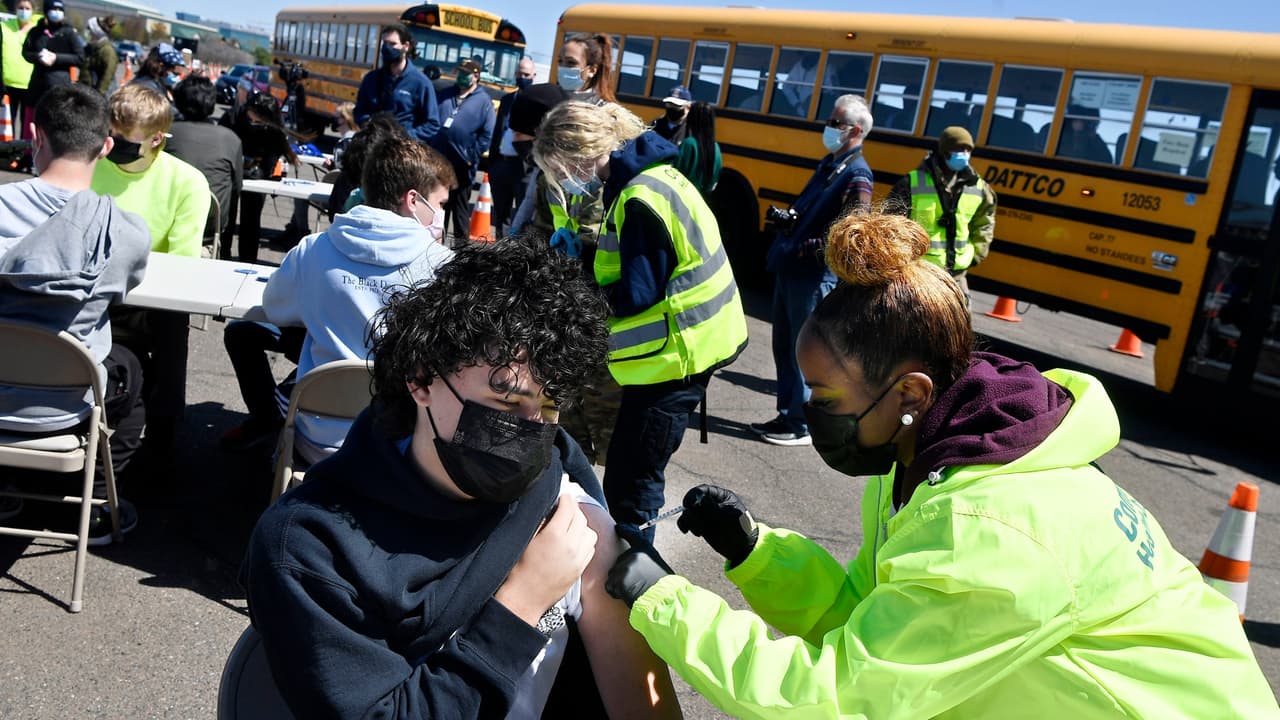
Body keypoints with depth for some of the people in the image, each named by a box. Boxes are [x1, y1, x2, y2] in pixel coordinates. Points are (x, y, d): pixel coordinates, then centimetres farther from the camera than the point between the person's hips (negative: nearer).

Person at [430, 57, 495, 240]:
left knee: (460, 210, 5)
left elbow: (487, 134, -7)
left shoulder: (484, 101, -2)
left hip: (461, 165, -4)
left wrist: (472, 158, -11)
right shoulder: (445, 94, 12)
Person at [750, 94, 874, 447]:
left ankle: (800, 426, 9)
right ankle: (787, 415, 26)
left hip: (814, 276, -9)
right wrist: (788, 219, 5)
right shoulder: (828, 163, 16)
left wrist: (806, 249, -23)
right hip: (790, 269, 9)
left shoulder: (856, 175, -13)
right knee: (783, 346, 15)